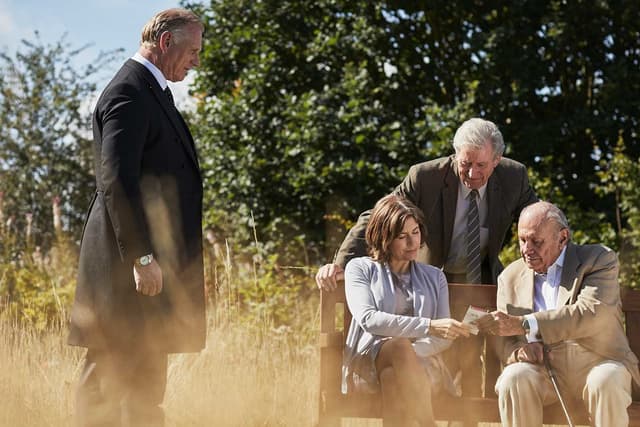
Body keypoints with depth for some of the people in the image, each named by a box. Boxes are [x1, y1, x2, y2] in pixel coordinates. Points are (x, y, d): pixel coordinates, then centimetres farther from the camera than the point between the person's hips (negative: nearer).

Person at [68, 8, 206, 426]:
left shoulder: (151, 92, 19)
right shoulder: (129, 93, -12)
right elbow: (115, 180, -21)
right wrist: (141, 257, -24)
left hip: (152, 258, 10)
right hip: (132, 265, -10)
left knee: (145, 384, 11)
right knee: (109, 381, -6)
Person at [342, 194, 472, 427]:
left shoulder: (434, 277, 22)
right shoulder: (360, 268, 12)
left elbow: (443, 337, 9)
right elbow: (367, 319, -9)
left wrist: (410, 353, -15)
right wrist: (428, 326, -21)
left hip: (422, 364, 2)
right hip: (368, 362, -2)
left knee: (394, 377, -36)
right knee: (400, 347, -37)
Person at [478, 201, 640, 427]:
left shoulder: (599, 259, 0)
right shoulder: (511, 277, 12)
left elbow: (591, 314, -18)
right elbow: (506, 343, 13)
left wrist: (523, 324, -25)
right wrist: (522, 349, -14)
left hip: (597, 364, -2)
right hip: (543, 367, 2)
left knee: (605, 383, -34)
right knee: (513, 379, -28)